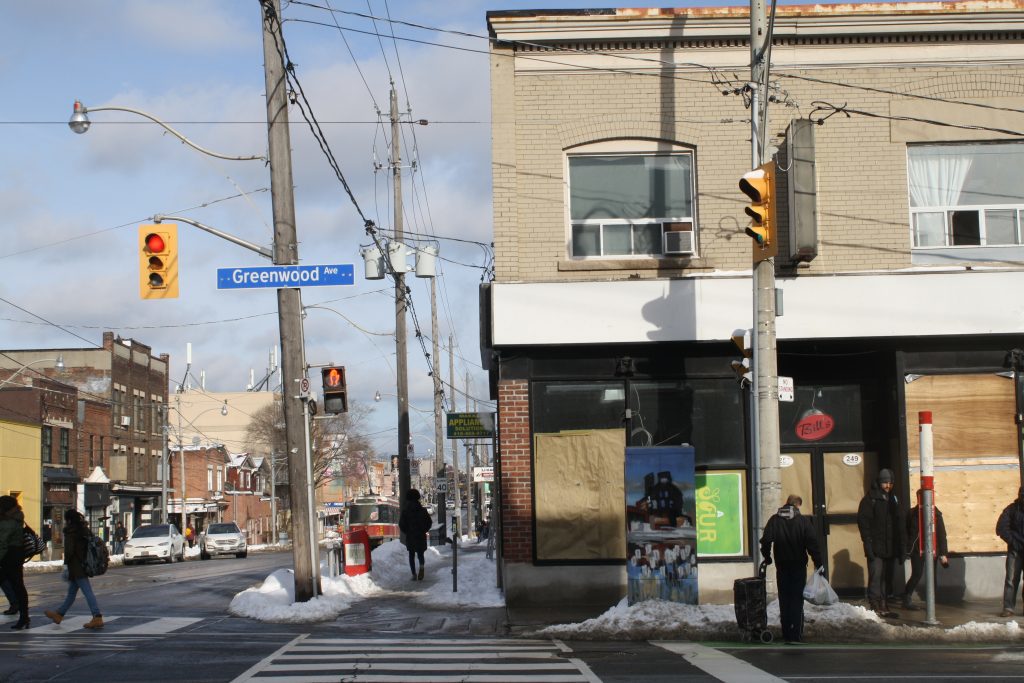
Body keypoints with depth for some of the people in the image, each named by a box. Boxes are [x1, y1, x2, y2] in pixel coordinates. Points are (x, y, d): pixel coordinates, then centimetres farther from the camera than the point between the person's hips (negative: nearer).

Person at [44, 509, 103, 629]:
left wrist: (66, 565, -12)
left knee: (87, 591, -13)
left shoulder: (70, 531, -11)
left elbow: (69, 550, -18)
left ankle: (97, 618, -18)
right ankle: (59, 614, 32)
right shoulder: (84, 529, 13)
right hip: (83, 564, 9)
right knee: (72, 591, 18)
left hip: (75, 566, -9)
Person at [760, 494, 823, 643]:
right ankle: (797, 635, -5)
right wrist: (817, 562, -5)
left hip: (782, 566, 2)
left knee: (784, 600, 10)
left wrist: (767, 558, 8)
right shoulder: (803, 521, -7)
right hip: (799, 566, -2)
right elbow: (812, 543, -11)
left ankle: (786, 634, 10)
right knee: (797, 600, 1)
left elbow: (766, 540, -6)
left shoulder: (774, 520, -1)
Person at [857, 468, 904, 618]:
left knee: (887, 577, 8)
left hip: (890, 548, 6)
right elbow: (863, 521, -9)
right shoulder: (870, 499, -3)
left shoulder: (893, 499, 17)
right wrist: (868, 543, -17)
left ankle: (884, 606, 14)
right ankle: (875, 606, -10)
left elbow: (899, 522, 21)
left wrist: (900, 546, 15)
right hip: (876, 548, -6)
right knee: (876, 576, -10)